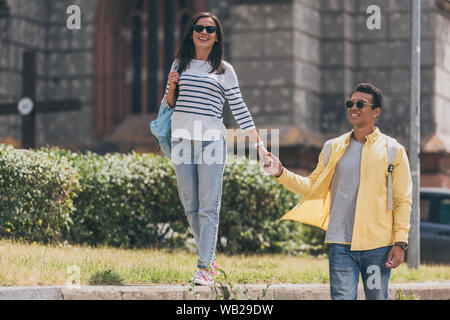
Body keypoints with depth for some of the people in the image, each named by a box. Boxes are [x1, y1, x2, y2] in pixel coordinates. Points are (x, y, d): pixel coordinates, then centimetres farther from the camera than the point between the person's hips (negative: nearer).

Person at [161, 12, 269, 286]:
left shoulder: (224, 70, 6)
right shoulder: (180, 64, 14)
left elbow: (240, 109, 5)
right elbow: (168, 105, 20)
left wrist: (258, 143, 1)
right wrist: (171, 87, -2)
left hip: (211, 140, -3)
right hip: (182, 139, 3)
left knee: (209, 207, -7)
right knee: (190, 205, 6)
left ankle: (205, 267, -6)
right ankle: (210, 256, 21)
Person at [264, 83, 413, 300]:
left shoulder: (393, 151, 4)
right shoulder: (334, 148, 12)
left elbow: (402, 201, 2)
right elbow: (313, 187, 16)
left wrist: (400, 243, -6)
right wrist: (281, 174, 2)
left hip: (378, 246, -2)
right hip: (341, 245, 2)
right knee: (342, 297, -5)